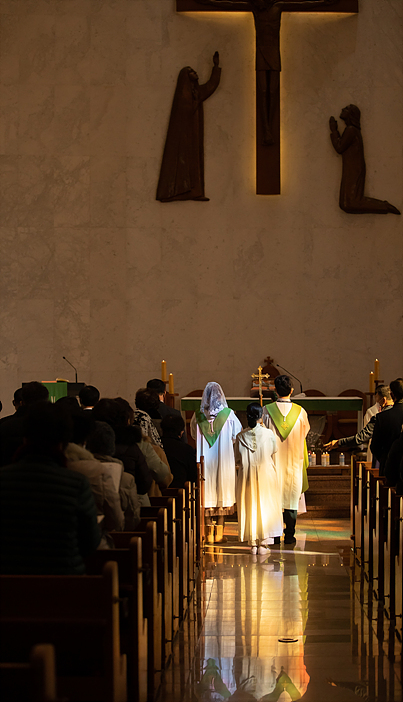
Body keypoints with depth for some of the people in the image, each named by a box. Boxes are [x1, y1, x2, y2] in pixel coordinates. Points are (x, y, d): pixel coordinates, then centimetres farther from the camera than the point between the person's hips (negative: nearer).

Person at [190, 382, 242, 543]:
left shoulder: (198, 416, -3)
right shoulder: (228, 414, -8)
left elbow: (194, 435, 11)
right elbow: (237, 433, 2)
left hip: (204, 458, 1)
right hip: (224, 459, -1)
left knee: (207, 494, 6)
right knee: (222, 492, 6)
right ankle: (219, 531, 5)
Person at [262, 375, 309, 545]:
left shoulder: (267, 411, -9)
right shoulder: (300, 412, -5)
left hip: (273, 461, -1)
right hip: (293, 464, 1)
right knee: (291, 497, 7)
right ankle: (289, 535, 7)